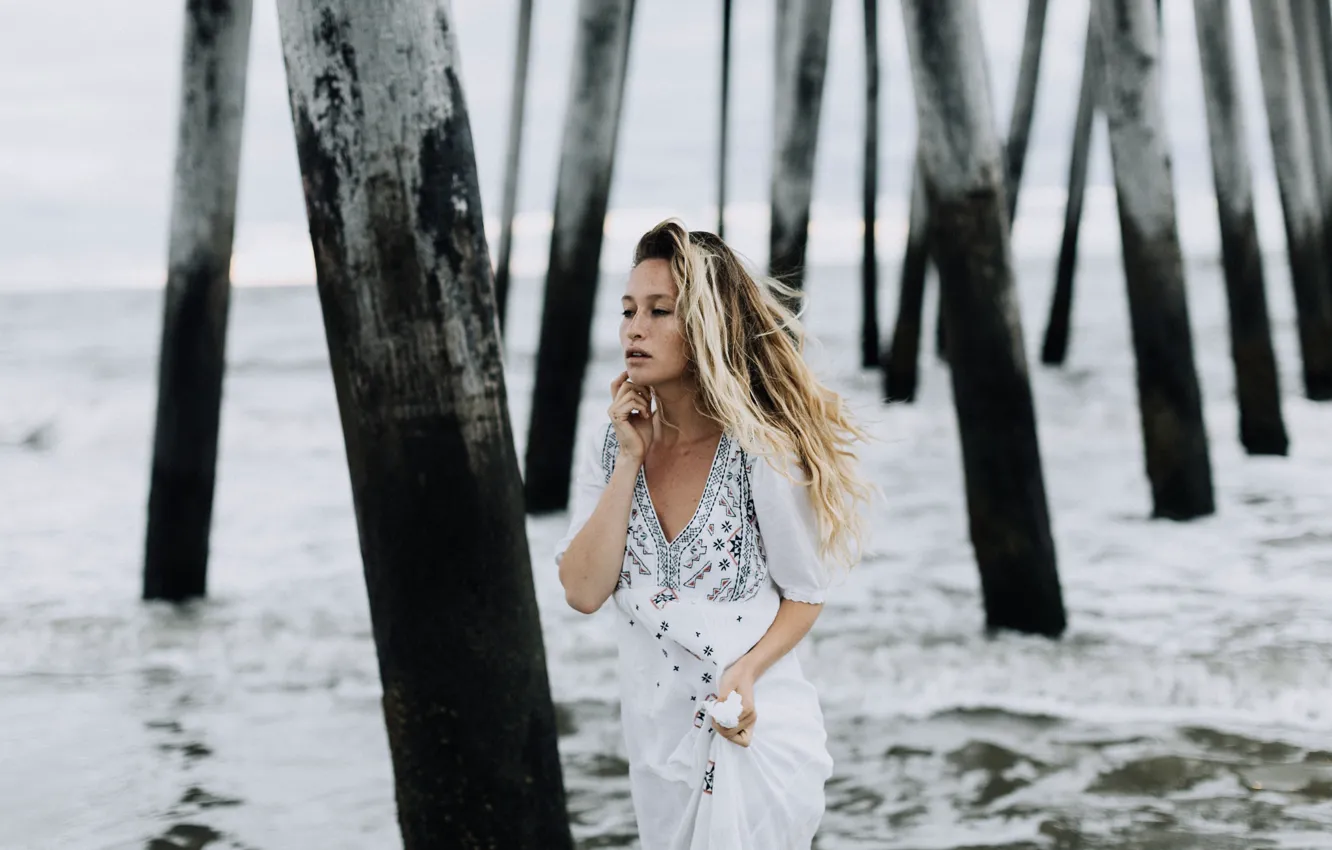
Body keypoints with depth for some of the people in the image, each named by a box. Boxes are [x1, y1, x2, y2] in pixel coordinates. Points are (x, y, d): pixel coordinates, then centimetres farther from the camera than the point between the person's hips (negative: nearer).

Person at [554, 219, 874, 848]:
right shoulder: (610, 446, -4)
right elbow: (583, 592, -12)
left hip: (753, 734, -5)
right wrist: (631, 460, -16)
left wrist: (747, 671, -23)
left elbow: (805, 593, -6)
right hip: (656, 738, 5)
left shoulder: (760, 453, -16)